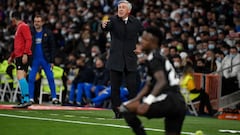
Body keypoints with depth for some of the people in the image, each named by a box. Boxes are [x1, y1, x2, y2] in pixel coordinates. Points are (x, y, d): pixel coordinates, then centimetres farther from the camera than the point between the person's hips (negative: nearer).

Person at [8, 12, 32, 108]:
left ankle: (26, 100, -27)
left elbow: (28, 40, -17)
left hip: (23, 56, -10)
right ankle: (24, 101, 9)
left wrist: (25, 54, -24)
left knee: (20, 77, -19)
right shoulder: (19, 28, 23)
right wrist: (12, 56, 31)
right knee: (21, 78, 8)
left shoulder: (23, 26, -6)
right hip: (19, 56, 10)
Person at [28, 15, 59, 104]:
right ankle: (31, 98, 2)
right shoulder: (30, 33, 2)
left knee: (51, 78, -1)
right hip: (34, 59, 1)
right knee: (31, 79, -5)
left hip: (46, 60, -1)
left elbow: (52, 48, 2)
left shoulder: (47, 33, 0)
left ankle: (54, 97, 6)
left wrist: (52, 61, -4)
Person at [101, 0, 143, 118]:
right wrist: (104, 25, -48)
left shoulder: (135, 22, 4)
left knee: (132, 87, -3)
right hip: (116, 59, -1)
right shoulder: (113, 20, -3)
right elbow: (107, 27, -25)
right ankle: (117, 112, 8)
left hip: (130, 59, 1)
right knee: (115, 87, 1)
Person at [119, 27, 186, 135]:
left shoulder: (153, 58, -4)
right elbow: (149, 86, 30)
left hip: (168, 100, -10)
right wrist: (134, 101, 23)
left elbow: (162, 81, -19)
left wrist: (148, 101, -30)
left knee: (126, 108, -11)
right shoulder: (159, 58, 25)